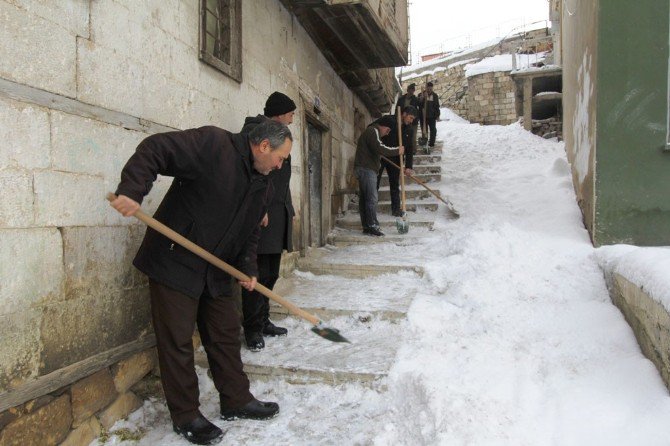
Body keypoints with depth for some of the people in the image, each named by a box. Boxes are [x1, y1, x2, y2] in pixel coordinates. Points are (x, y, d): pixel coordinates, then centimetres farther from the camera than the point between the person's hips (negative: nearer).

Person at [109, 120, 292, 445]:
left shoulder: (262, 186, 9)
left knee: (226, 334, 14)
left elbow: (250, 233, 15)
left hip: (216, 272, 8)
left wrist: (247, 268, 2)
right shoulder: (213, 144, -16)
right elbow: (154, 149, -21)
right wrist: (132, 191, -33)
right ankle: (186, 416, 18)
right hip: (174, 261, -8)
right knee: (177, 341, 2)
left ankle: (237, 400, 31)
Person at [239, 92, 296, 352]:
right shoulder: (254, 130, -6)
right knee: (258, 274, -5)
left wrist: (288, 210, 21)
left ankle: (263, 322, 22)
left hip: (277, 215, 9)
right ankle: (252, 329, 6)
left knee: (270, 274, 12)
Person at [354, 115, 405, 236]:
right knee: (372, 198, -13)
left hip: (364, 169, 11)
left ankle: (366, 226, 9)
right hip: (366, 169, -11)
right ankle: (373, 226, -14)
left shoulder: (371, 131, 26)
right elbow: (380, 148, -21)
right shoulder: (373, 131, -8)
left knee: (364, 198, 8)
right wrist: (397, 151, -14)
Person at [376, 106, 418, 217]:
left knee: (395, 184, 6)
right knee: (375, 182, 1)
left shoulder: (408, 129, 2)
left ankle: (396, 209, 13)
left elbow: (409, 149, 0)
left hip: (395, 159, 4)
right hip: (380, 156, -4)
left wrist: (408, 166, -9)